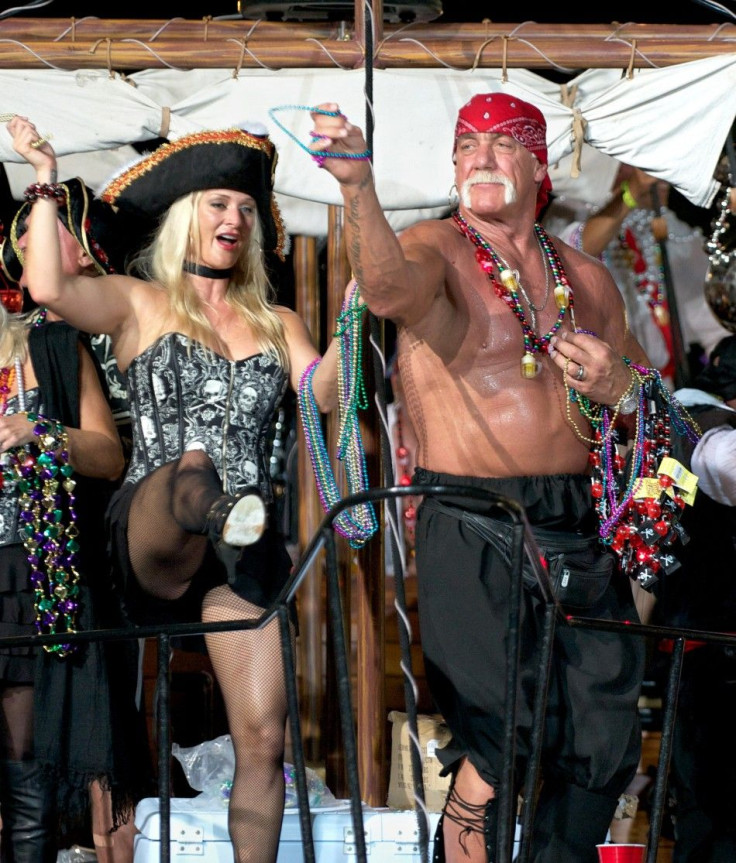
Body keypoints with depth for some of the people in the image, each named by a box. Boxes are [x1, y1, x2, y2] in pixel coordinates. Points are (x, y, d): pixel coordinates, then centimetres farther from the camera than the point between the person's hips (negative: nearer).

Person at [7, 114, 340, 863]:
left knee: (262, 737, -6)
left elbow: (324, 393, 3)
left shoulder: (277, 324, 21)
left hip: (246, 547, 4)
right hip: (148, 538, -4)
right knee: (190, 470, -42)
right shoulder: (141, 304, 12)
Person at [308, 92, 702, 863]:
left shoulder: (586, 277, 14)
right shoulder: (438, 250, -2)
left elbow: (651, 396, 23)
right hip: (472, 531, -5)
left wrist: (621, 387, -2)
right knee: (505, 742, -8)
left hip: (576, 529, 5)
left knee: (606, 743, 7)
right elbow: (389, 288, -27)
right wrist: (358, 186, -45)